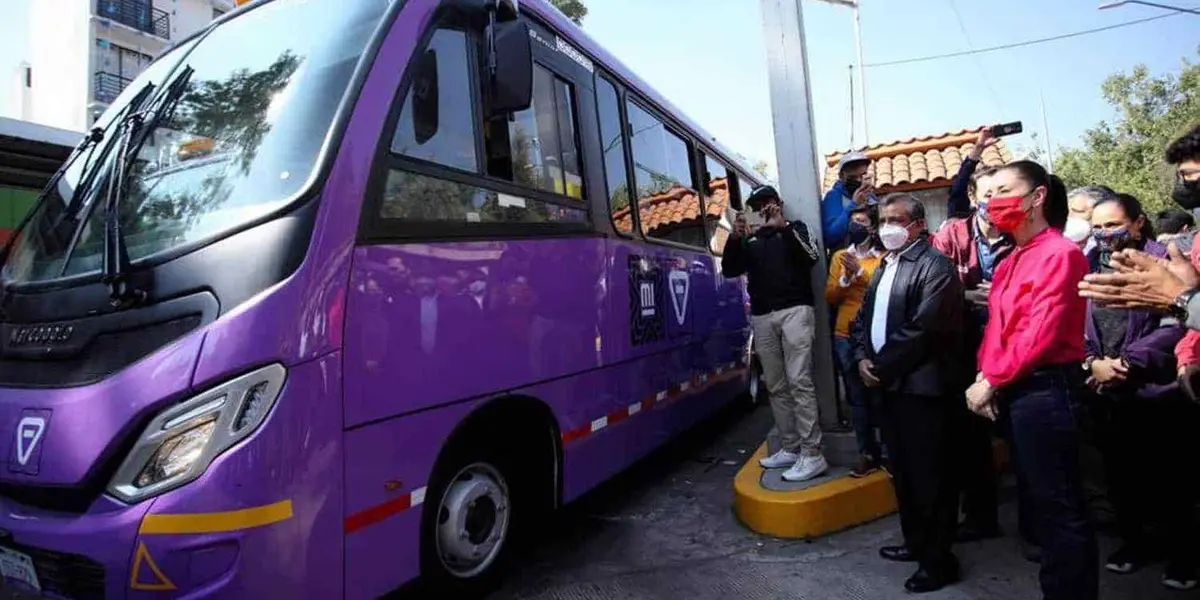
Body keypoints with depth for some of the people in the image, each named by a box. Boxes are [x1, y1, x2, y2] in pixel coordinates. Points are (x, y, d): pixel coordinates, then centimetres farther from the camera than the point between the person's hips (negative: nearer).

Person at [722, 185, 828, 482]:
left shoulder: (795, 228, 10)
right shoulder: (750, 240, 19)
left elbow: (810, 258, -8)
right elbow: (729, 270, 8)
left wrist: (782, 227, -16)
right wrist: (735, 238, -7)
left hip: (794, 311, -4)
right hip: (762, 317, 4)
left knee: (799, 381, -12)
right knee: (776, 386, 5)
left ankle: (812, 453, -11)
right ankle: (790, 447, 13)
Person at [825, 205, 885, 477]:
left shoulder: (884, 257, 1)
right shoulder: (839, 256, 11)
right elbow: (830, 297, 6)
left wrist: (861, 273, -15)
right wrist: (846, 278, -10)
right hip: (845, 336, 3)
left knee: (880, 394, -3)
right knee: (857, 397, 5)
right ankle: (868, 454, 13)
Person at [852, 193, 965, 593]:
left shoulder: (935, 267, -11)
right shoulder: (884, 267, 16)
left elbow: (922, 330, -20)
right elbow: (864, 318, 16)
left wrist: (881, 366, -14)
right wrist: (863, 358, -1)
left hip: (922, 386, -8)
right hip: (888, 385, 9)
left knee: (931, 475, 3)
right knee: (903, 471, 19)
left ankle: (939, 560, 18)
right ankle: (916, 542, 36)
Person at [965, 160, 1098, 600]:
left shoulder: (1059, 253, -12)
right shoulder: (1012, 261, 15)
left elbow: (1040, 333, -19)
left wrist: (991, 381, -13)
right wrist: (984, 378, -3)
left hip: (1046, 390, -9)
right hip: (1014, 391, 9)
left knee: (1060, 507, 2)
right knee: (1042, 500, 19)